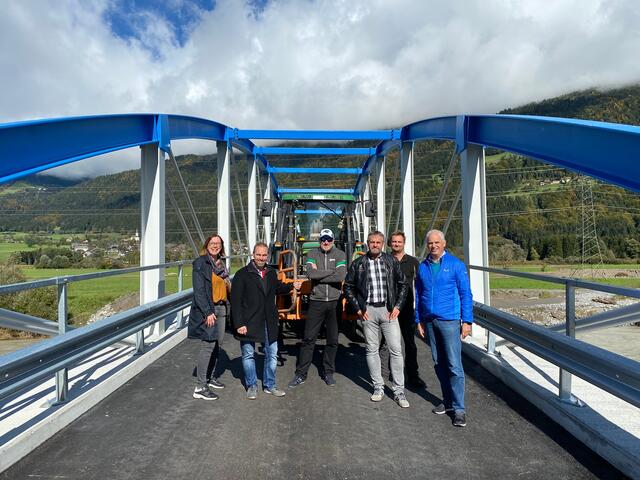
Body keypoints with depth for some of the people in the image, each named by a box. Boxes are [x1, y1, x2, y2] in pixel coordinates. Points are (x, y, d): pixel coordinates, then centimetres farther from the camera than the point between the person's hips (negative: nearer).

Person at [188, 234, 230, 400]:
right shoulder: (200, 263, -10)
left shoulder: (221, 263, 12)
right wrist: (208, 312, -20)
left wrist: (226, 307, 11)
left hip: (221, 308, 8)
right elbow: (199, 291, -15)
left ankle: (211, 377, 30)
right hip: (207, 310, -7)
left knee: (218, 344, 14)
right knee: (208, 346, -7)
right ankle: (200, 387, 0)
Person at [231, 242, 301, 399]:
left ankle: (269, 385, 28)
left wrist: (292, 286, 8)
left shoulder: (271, 273, 8)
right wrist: (239, 324, -17)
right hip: (249, 322, -5)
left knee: (272, 354, 11)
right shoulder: (242, 274, -10)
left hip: (269, 323, 5)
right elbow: (236, 301, -12)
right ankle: (252, 386, 26)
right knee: (248, 355, 9)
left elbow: (277, 288, 26)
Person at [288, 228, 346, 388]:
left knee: (333, 340, 11)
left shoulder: (340, 254, 1)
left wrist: (318, 275, -13)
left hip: (334, 302, 1)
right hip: (316, 302, 0)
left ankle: (328, 372, 27)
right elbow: (310, 273, -15)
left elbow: (341, 276, -15)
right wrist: (332, 271, -13)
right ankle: (301, 374, 15)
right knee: (308, 339, 3)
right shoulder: (313, 254, 2)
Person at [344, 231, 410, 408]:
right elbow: (348, 286, 8)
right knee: (372, 350, 8)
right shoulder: (358, 263, 2)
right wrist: (358, 308, 2)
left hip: (388, 310, 0)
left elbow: (402, 284, 9)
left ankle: (399, 391, 9)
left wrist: (397, 306, 1)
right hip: (368, 311, 0)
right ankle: (378, 387, 22)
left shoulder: (391, 261, 3)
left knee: (396, 350, -1)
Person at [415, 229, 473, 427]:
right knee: (439, 364, 13)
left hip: (449, 321, -5)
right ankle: (448, 401, 26)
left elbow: (466, 294, -4)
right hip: (429, 321, 5)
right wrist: (419, 320, 13)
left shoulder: (455, 265, -4)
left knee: (454, 366, -4)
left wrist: (467, 321, -9)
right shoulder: (422, 267, 8)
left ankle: (459, 409, 5)